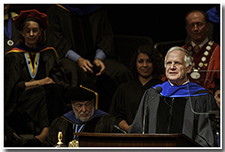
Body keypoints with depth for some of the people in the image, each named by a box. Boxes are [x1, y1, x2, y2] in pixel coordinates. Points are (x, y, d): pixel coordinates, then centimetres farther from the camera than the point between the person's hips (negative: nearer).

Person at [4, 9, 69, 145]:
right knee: (41, 92, -35)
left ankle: (45, 133, -50)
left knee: (52, 89, -34)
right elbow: (14, 86, 0)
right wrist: (39, 83, -12)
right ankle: (47, 129, -54)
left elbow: (59, 80, 7)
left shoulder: (49, 53, 18)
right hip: (22, 101, -2)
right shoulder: (13, 56, 10)